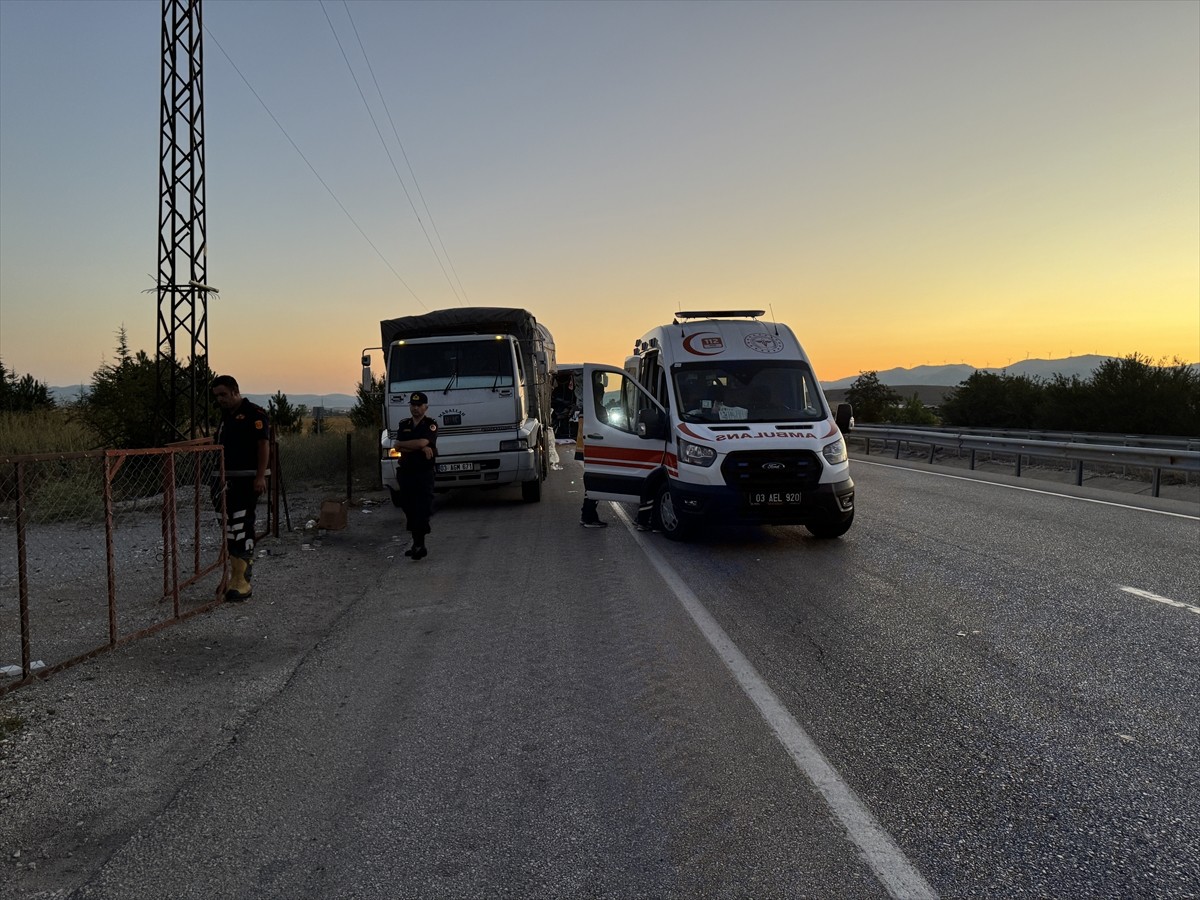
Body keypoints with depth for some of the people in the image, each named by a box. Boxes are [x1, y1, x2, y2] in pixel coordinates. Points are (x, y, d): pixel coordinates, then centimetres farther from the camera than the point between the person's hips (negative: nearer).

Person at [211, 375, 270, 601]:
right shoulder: (225, 416, 18)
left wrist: (260, 476, -20)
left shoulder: (254, 413, -8)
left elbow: (264, 445, -14)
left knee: (242, 527, -11)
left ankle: (242, 582, -8)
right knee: (229, 530, 11)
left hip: (247, 480, -9)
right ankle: (235, 577, 19)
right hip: (227, 480, 9)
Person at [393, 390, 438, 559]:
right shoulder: (404, 425, 14)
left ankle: (420, 545, -9)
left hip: (424, 474, -6)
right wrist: (421, 448, -14)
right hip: (406, 472, 6)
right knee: (409, 509, 9)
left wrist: (399, 443, -6)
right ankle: (416, 543, 18)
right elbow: (399, 448, -1)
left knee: (422, 510, -9)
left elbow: (422, 442, -19)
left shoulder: (431, 425, -2)